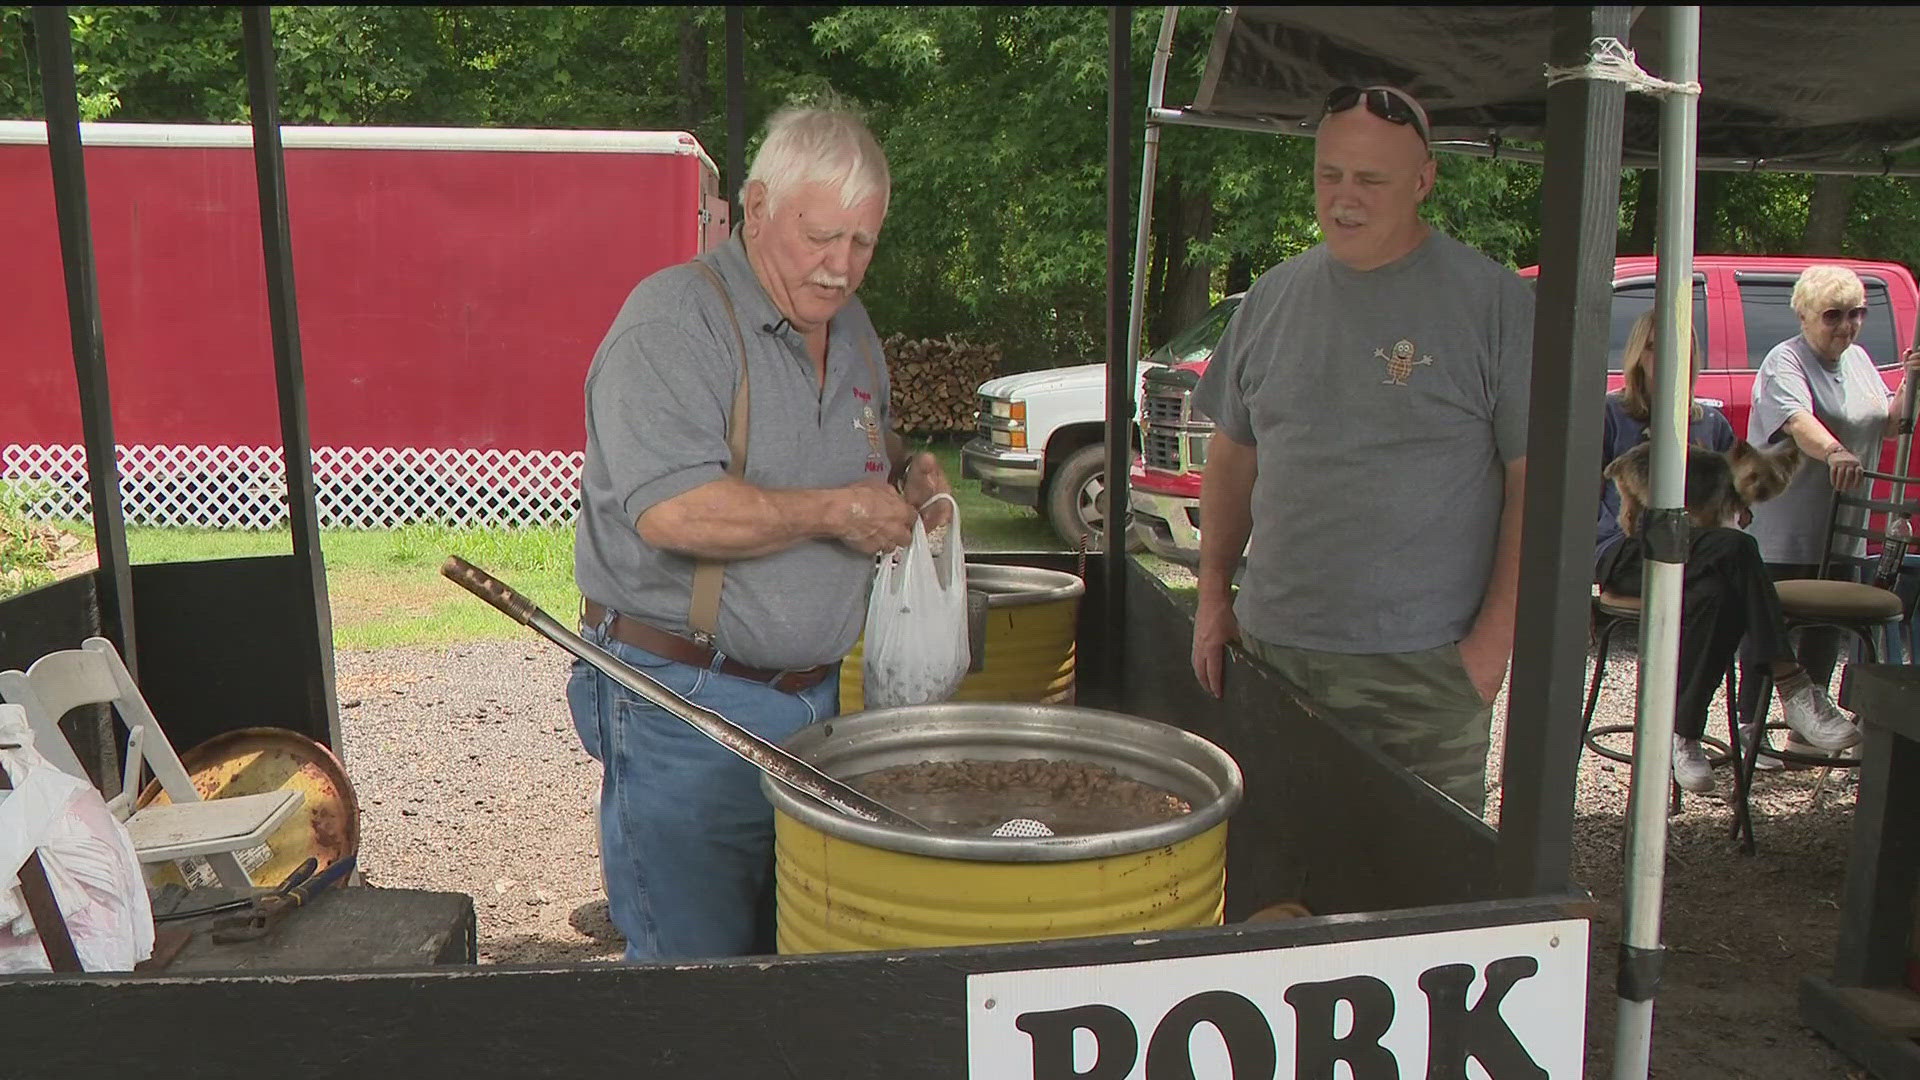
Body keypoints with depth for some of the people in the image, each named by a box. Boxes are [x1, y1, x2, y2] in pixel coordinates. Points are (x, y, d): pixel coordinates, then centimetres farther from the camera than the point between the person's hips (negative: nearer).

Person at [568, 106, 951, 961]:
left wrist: (906, 472, 6)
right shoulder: (674, 319, -13)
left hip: (816, 699, 8)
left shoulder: (851, 330, 12)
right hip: (683, 707, -7)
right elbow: (674, 513, -26)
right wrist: (836, 510, -16)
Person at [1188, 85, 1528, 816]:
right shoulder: (1273, 297, 9)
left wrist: (1493, 638, -11)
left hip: (1423, 666, -4)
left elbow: (1536, 478, -6)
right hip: (1272, 650, 4)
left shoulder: (1493, 302, -5)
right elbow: (1232, 457, 16)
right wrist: (1214, 595, 10)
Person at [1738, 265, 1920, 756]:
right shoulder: (1785, 361, -12)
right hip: (1784, 531, -8)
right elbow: (1796, 419, -32)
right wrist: (1833, 451, -51)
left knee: (1826, 629, 13)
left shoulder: (1859, 359, 14)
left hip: (1841, 528, 8)